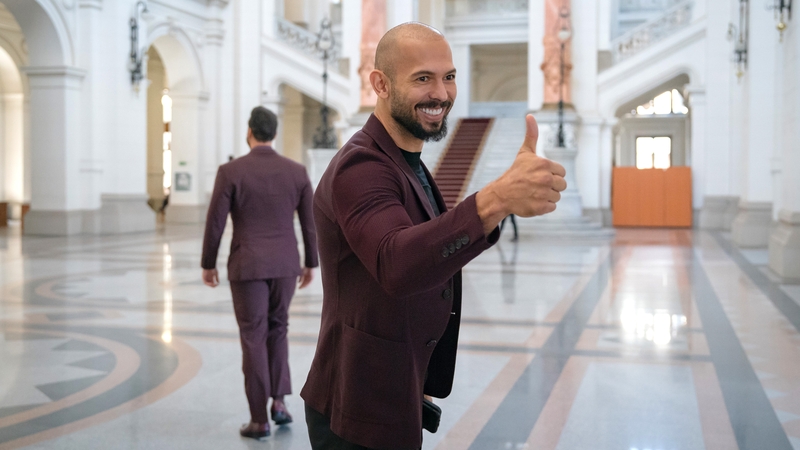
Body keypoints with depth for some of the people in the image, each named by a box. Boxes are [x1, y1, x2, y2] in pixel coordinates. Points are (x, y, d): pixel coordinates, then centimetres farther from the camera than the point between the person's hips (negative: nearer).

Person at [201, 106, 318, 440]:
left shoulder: (230, 171, -11)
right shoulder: (297, 171, 0)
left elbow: (215, 222, -8)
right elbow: (310, 222, 4)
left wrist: (208, 264, 6)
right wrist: (311, 263, 16)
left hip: (247, 265, -3)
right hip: (285, 263, 3)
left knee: (253, 338, 5)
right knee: (277, 328, 22)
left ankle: (259, 419, 8)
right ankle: (278, 401, 13)